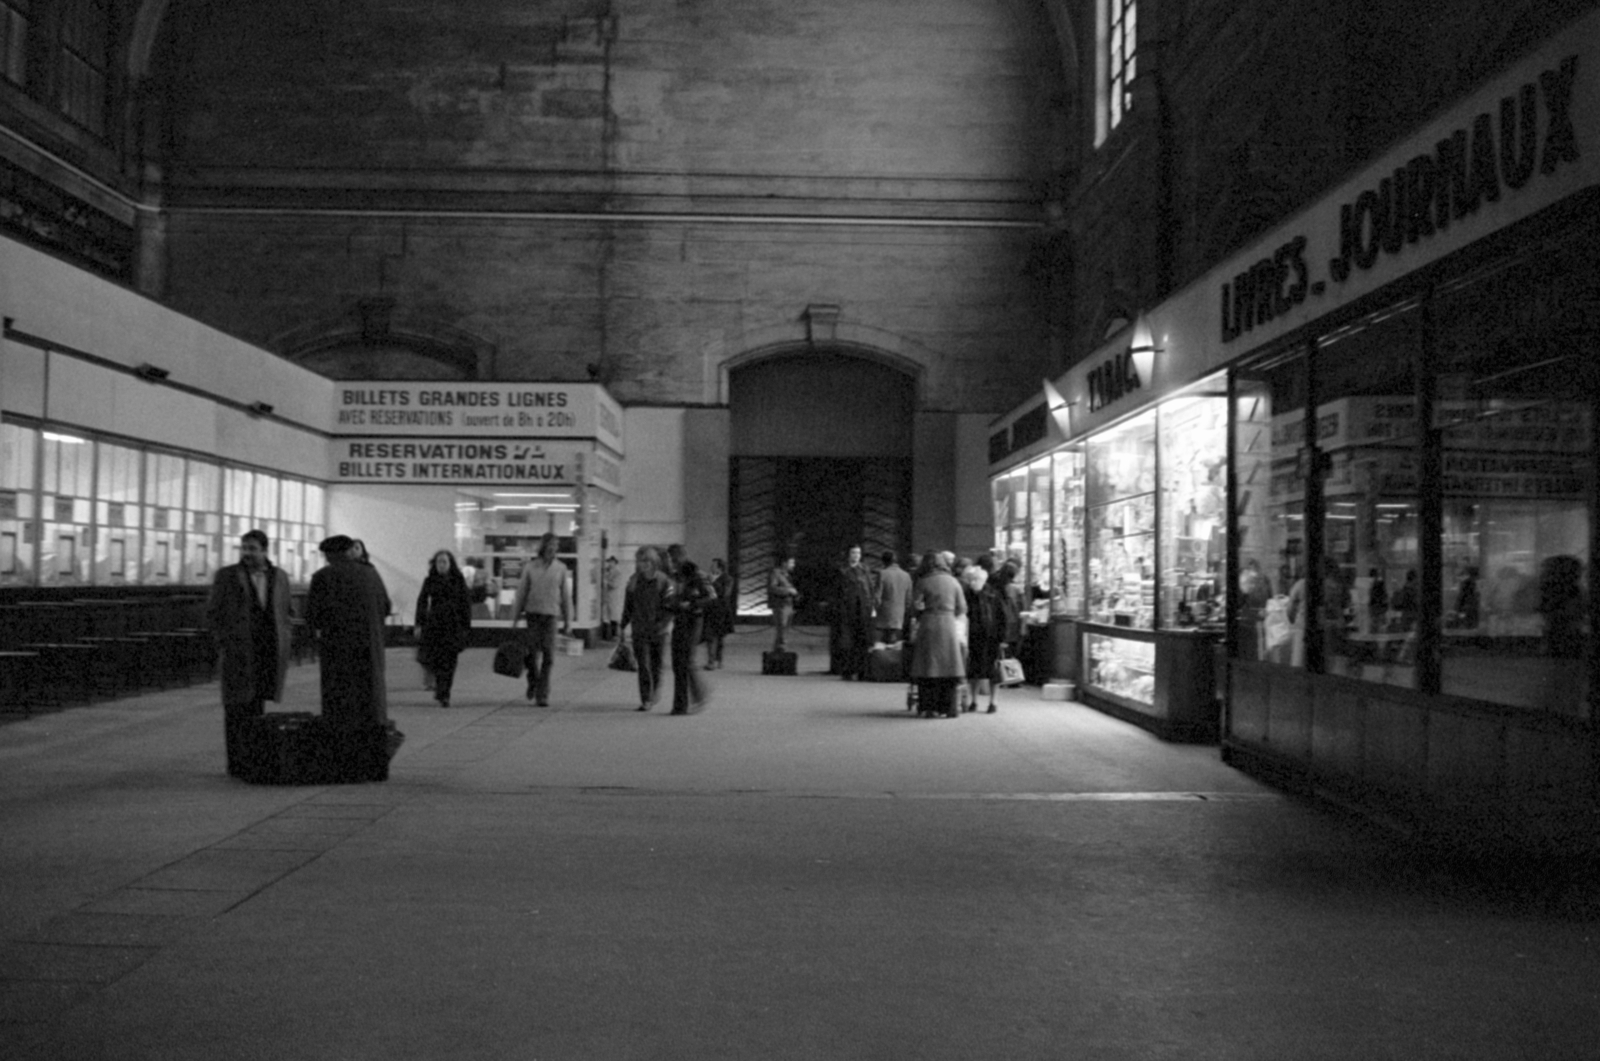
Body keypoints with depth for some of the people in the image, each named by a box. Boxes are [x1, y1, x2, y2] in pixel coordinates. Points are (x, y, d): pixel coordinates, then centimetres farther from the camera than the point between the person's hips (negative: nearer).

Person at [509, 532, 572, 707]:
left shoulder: (560, 568, 6)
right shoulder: (530, 567, 4)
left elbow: (566, 596, 8)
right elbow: (521, 593, 7)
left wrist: (568, 622, 6)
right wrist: (515, 619, 5)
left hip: (551, 615, 0)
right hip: (533, 613, 0)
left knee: (548, 657, -6)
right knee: (532, 653, -3)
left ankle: (542, 695, -1)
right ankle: (533, 681, 26)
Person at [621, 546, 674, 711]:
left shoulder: (664, 580, -5)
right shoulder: (634, 581, 4)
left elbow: (671, 605, -6)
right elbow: (628, 606, 11)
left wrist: (667, 623, -18)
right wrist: (622, 626, 11)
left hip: (658, 630, -1)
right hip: (639, 629, 2)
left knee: (656, 663, 8)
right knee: (643, 665, -5)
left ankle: (656, 689, 36)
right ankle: (646, 700, -2)